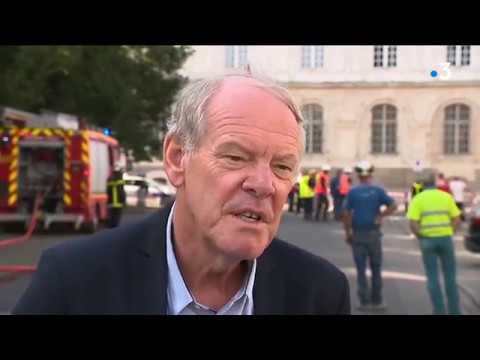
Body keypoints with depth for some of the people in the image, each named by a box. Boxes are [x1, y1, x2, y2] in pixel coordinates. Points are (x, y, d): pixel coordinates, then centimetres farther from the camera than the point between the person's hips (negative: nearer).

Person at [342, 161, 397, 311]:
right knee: (376, 269, 11)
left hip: (358, 234, 0)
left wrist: (347, 233, 1)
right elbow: (393, 206, -10)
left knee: (361, 269, 6)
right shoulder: (378, 190, -3)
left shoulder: (352, 192, -4)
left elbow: (347, 214, -7)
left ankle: (365, 301, 6)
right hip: (374, 233, 1)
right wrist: (380, 216, -2)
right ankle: (377, 301, 15)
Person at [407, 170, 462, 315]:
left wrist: (421, 238, 1)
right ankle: (454, 310, 14)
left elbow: (413, 224, -13)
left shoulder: (417, 199, -4)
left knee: (433, 278, 7)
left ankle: (439, 311, 6)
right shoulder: (446, 196, 2)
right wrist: (448, 234, 9)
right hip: (445, 238, 1)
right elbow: (457, 220, -1)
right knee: (450, 277, 12)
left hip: (427, 240, -1)